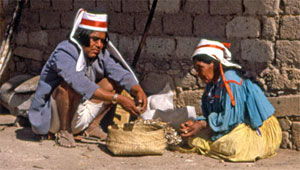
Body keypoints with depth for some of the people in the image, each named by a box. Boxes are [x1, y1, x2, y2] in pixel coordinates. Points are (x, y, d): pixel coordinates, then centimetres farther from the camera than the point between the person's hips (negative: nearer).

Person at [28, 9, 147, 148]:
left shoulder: (101, 54, -2)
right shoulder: (64, 53, -24)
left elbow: (121, 73, -14)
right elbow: (82, 84, -39)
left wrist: (138, 90, -34)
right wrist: (117, 99, -43)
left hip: (78, 117, 7)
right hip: (52, 117, -7)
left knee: (114, 81, -1)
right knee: (69, 86, -35)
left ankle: (92, 126, 4)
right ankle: (64, 131, -15)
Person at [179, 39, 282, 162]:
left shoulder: (231, 80, -21)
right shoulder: (213, 83, 8)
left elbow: (230, 118, -24)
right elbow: (209, 116, 11)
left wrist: (202, 125, -17)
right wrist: (195, 123, -9)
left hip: (259, 130, -9)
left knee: (231, 145, -38)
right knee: (194, 138, 1)